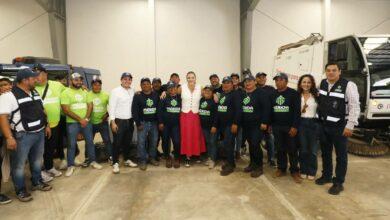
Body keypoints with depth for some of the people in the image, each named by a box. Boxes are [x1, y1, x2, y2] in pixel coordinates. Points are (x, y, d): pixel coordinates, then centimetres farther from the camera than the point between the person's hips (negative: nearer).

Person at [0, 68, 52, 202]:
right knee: (19, 164, 6)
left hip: (39, 133, 8)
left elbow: (41, 110, 20)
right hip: (22, 136, -7)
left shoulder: (35, 93, 10)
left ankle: (37, 182, 37)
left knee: (37, 160, 20)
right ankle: (21, 191, 22)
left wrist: (46, 125, 17)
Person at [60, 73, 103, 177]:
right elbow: (66, 110, -13)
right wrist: (80, 119, -15)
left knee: (90, 141, 11)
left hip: (86, 121, 4)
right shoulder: (66, 93, -7)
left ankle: (93, 161, 26)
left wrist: (86, 119, -11)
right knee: (71, 144, 3)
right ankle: (70, 166, 16)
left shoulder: (85, 92, 8)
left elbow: (90, 105, 4)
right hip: (72, 123, -4)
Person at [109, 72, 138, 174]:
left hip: (130, 120, 5)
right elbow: (111, 107, -10)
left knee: (128, 142, 15)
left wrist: (134, 119, 6)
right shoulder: (115, 91, -7)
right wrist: (113, 122, -14)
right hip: (119, 121, -4)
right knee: (117, 143, 3)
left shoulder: (133, 91, 6)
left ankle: (127, 159, 30)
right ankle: (115, 163, 15)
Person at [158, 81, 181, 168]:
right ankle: (167, 158, 27)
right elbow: (160, 110, -3)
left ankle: (176, 158, 13)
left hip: (176, 124, 0)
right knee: (165, 141, 7)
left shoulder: (180, 98, 3)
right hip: (165, 124, 1)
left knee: (177, 142, -8)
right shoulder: (164, 98, 1)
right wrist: (160, 122, -8)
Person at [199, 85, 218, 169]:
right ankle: (209, 157, 25)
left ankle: (213, 160, 8)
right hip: (204, 125, 5)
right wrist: (199, 123, 9)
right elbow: (198, 112, 13)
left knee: (212, 142, 0)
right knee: (207, 142, 14)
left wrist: (214, 125, -18)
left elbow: (216, 115, -13)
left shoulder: (214, 101, -9)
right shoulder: (201, 100, 7)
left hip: (212, 126, -5)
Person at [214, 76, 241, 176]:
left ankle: (230, 165, 2)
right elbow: (218, 110, 17)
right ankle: (230, 162, 25)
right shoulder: (221, 95, 16)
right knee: (227, 144, 13)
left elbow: (238, 109, -17)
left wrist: (235, 123, -23)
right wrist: (216, 124, 15)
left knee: (227, 144, -9)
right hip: (222, 124, 8)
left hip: (231, 124, -8)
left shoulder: (235, 94, -8)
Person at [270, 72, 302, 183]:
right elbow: (270, 110, 13)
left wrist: (295, 126, -16)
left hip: (290, 126, -4)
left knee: (292, 149, 4)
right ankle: (281, 169, 24)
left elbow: (297, 111, -11)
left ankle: (294, 171, 17)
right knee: (280, 149, 11)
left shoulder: (293, 93, -6)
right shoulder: (273, 94, 9)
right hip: (276, 126, 4)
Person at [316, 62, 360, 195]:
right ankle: (326, 176, 35)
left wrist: (350, 125, -17)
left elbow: (355, 106, -14)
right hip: (324, 125, 6)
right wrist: (319, 116, 13)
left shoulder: (348, 85, -12)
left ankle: (338, 183, 18)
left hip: (340, 127, -6)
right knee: (325, 153, 17)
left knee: (341, 155, 5)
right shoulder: (322, 84, 6)